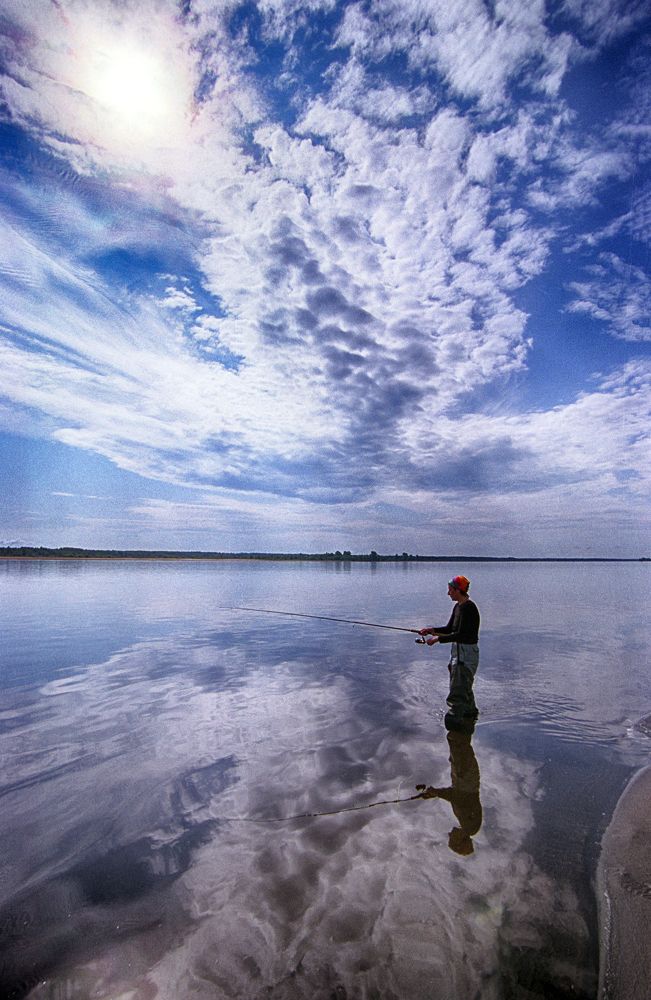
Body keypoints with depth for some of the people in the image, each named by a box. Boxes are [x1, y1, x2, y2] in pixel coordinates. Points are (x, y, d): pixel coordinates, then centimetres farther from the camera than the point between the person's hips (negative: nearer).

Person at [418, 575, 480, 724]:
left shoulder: (468, 608, -21)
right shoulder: (458, 606, 8)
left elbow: (461, 634, -25)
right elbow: (449, 628, 14)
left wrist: (438, 639, -23)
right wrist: (431, 630, 0)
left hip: (466, 652, -10)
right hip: (458, 650, 10)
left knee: (458, 686, -6)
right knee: (463, 684, 23)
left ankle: (455, 717, 1)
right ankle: (470, 711, 40)